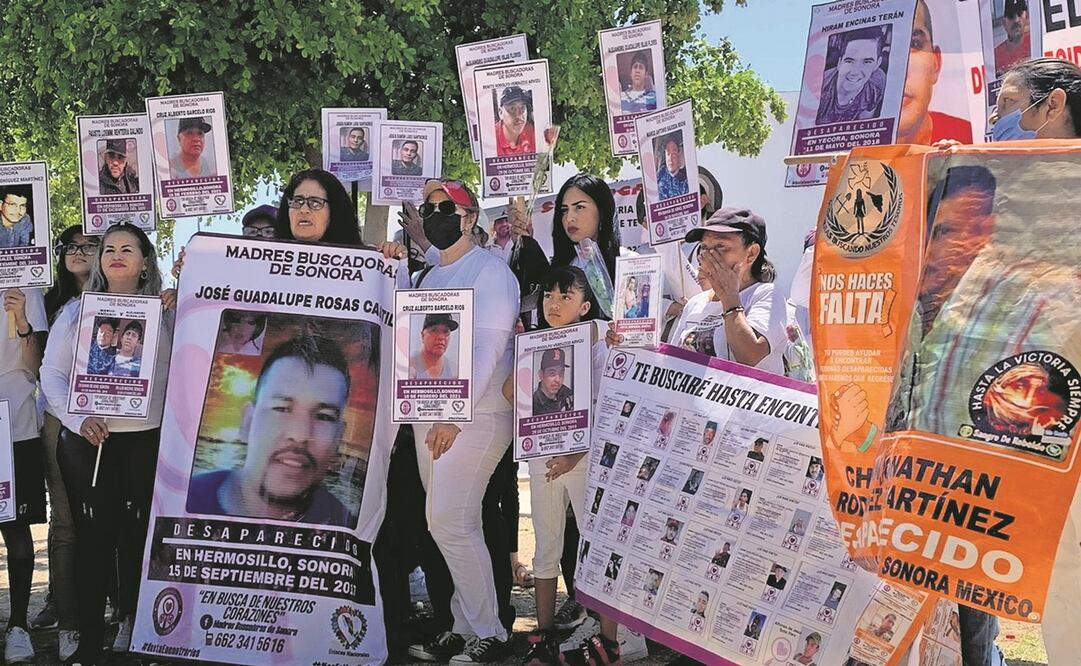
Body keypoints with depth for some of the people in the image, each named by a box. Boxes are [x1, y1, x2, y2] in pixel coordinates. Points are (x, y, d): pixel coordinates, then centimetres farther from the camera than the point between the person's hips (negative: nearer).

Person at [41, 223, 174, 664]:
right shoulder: (76, 311, 10)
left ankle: (132, 627, 14)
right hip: (86, 441, 1)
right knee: (93, 534, 1)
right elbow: (52, 373, 5)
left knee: (137, 534, 2)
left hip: (147, 440, 0)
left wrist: (179, 312, -10)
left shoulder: (166, 311, 7)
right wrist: (78, 419, -8)